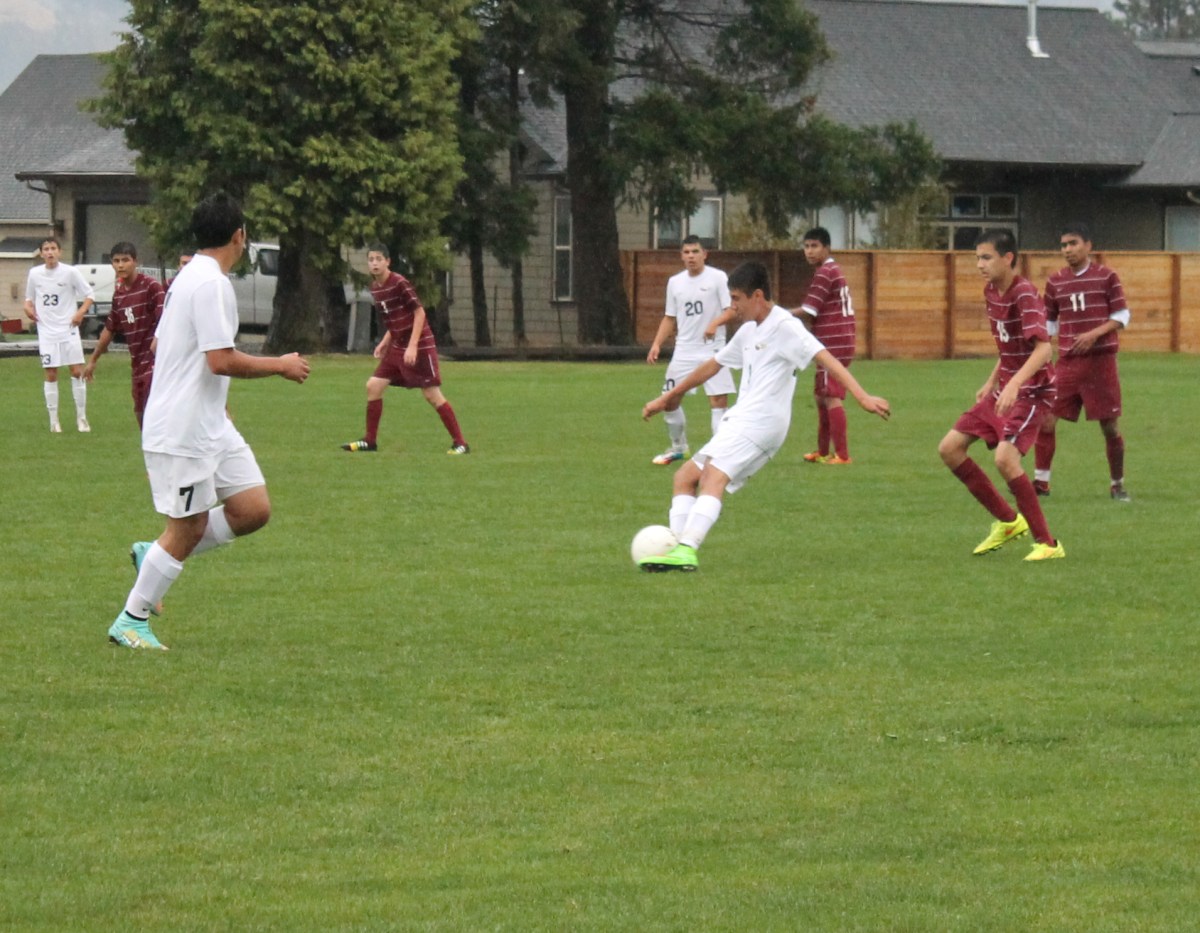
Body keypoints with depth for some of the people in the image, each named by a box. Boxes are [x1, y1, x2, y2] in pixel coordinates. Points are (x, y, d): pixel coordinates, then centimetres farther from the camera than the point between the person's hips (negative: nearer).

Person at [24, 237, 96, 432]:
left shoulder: (70, 272, -5)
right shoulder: (34, 274, 3)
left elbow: (89, 294, 1)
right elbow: (30, 297, 17)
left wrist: (81, 312, -15)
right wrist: (28, 307, -5)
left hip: (68, 330, -2)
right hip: (47, 332, 2)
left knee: (77, 372, -5)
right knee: (51, 375, 2)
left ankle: (81, 418, 6)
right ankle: (54, 421, 8)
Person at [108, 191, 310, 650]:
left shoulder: (190, 277, 13)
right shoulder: (211, 284, -18)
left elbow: (161, 346, 22)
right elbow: (222, 361, -23)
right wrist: (281, 366, -10)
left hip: (210, 427, 10)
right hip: (182, 433, -10)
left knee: (253, 510, 5)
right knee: (188, 530, -1)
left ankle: (154, 556, 16)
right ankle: (131, 622, 11)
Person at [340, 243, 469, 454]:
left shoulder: (400, 283, -17)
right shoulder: (375, 288, 7)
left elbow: (419, 313, -17)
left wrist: (413, 346, -22)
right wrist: (385, 342, 11)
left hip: (419, 347, -8)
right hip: (397, 348, 8)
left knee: (432, 395, -8)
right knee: (373, 386, 3)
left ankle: (460, 443, -1)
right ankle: (370, 441, 11)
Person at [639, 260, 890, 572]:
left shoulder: (784, 326, -8)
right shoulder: (749, 331, 21)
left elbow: (824, 358, -18)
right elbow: (713, 365, 33)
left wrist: (863, 397, -30)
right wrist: (666, 398, 39)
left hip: (760, 421, -10)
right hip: (742, 422, 10)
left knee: (713, 477, -28)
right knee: (685, 478, 9)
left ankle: (686, 551, -42)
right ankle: (679, 546, -3)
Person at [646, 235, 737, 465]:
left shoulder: (718, 278, -5)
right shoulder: (674, 282, 10)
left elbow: (732, 309, -11)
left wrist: (716, 323, -30)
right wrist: (657, 344, 5)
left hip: (712, 349, -5)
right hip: (684, 350, 5)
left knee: (718, 401, -10)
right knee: (670, 401, 6)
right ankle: (678, 447, 26)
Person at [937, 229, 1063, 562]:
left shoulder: (1025, 294, -21)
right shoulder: (991, 292, 7)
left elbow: (1043, 348, -31)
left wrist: (1014, 383, -42)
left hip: (1032, 391, -9)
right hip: (1004, 388, 9)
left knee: (1005, 457, -27)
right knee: (949, 448, 5)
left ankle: (1047, 543, -15)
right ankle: (1008, 521, 17)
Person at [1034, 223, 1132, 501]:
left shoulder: (1106, 277, -1)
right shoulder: (1056, 282, 9)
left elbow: (1122, 317, -1)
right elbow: (1049, 322, 16)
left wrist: (1094, 334, -16)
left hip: (1101, 360, -3)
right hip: (1067, 362, 3)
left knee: (1110, 426, 1)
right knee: (1045, 420, -5)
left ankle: (1117, 484, 16)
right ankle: (1041, 481, 5)